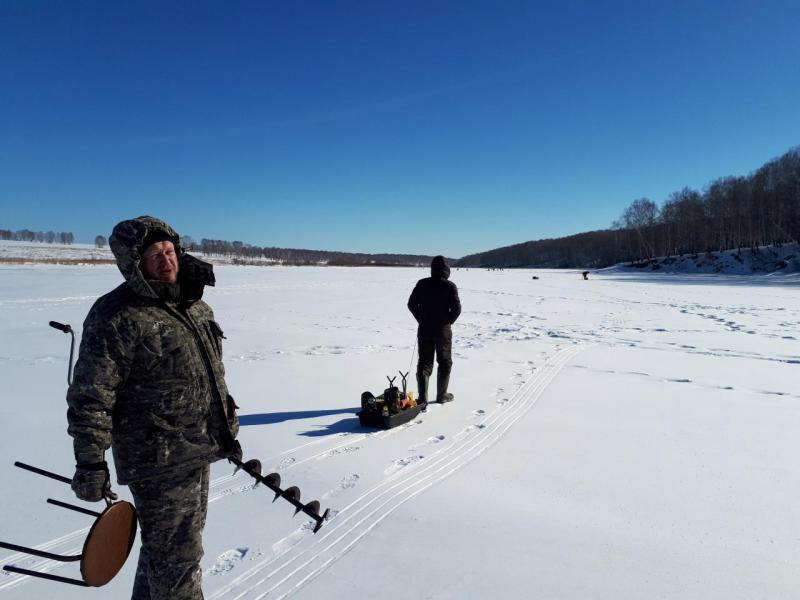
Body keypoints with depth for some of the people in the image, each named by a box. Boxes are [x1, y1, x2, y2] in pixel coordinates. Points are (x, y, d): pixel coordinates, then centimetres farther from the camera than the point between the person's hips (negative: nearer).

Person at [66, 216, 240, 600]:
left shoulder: (194, 304, 7)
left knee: (164, 544, 25)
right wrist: (90, 463, -17)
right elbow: (90, 395, -18)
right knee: (178, 555, 4)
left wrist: (227, 428, 19)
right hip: (159, 460, -8)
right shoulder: (118, 316, -18)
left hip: (198, 450, 8)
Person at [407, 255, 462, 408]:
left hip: (424, 329, 2)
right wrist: (448, 322, 4)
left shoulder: (422, 284, -2)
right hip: (443, 330, -2)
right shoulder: (450, 286, -11)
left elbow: (411, 304, 1)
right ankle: (442, 395, 23)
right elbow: (457, 308, -12)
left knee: (424, 362, 7)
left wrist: (421, 320, 10)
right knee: (444, 362, 15)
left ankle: (422, 398, -1)